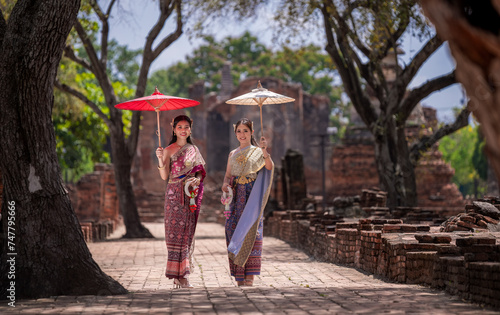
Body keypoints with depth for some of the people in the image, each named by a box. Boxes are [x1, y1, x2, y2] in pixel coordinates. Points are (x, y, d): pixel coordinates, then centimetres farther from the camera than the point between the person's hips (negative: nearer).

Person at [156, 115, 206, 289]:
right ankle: (177, 275, -7)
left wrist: (197, 179, -6)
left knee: (187, 232, 3)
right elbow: (164, 176, -7)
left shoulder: (194, 149, 14)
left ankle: (183, 274, 7)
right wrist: (160, 160, -23)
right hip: (174, 194, -4)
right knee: (175, 232, -8)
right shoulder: (169, 150, 0)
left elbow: (201, 171, 16)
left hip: (191, 194, 4)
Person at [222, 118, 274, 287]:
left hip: (251, 196, -4)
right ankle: (239, 278, 5)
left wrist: (265, 151, -35)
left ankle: (249, 276, -9)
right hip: (236, 196, 4)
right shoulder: (233, 154, 15)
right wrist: (225, 184, -6)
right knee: (233, 231, -1)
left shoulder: (257, 152, 1)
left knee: (250, 231, -10)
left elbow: (270, 167, -16)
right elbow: (228, 174, 16)